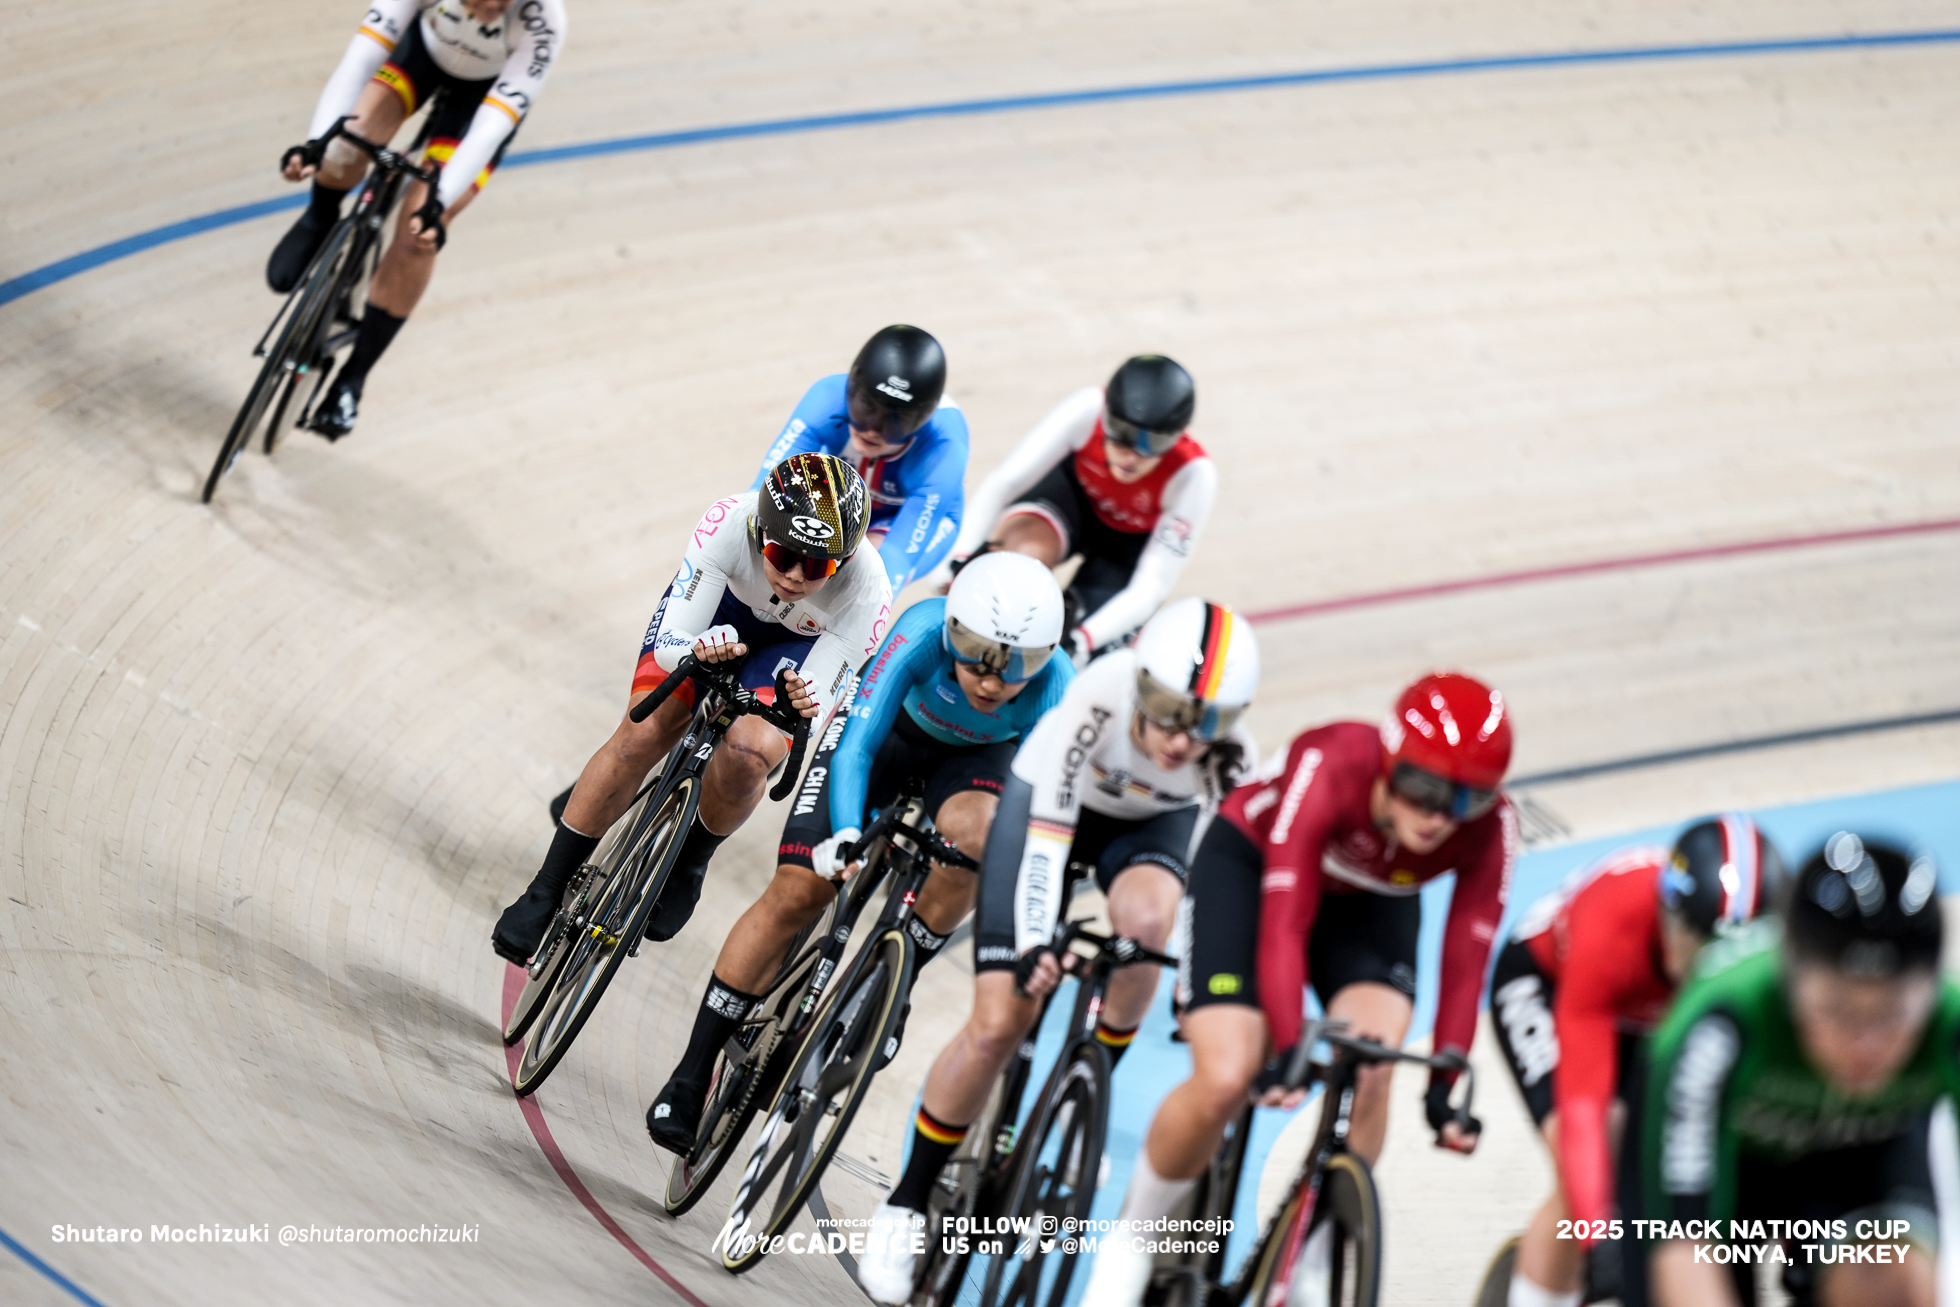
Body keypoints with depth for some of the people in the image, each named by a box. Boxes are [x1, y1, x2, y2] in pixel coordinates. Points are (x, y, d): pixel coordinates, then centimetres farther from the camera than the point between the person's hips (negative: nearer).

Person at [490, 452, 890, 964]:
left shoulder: (866, 593, -38)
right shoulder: (729, 524, -38)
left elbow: (820, 703, -30)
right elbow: (669, 646, -33)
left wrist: (804, 705, -53)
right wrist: (700, 650, -56)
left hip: (797, 646, -1)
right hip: (720, 610, 1)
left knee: (746, 757, -27)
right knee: (643, 736, -18)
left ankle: (688, 864, 6)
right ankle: (547, 891, -2)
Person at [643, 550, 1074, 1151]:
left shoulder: (1054, 692, -35)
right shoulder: (924, 632, -38)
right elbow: (856, 747, -38)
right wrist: (846, 835, -52)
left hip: (977, 754, 1)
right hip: (890, 725, -1)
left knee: (972, 832, -34)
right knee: (796, 893, -11)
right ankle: (691, 1076, -2)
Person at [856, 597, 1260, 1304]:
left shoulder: (1231, 756, -33)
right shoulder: (1097, 703, -39)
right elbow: (1045, 839, -37)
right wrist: (1035, 946, -48)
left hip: (1155, 821, 1)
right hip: (1052, 802, -1)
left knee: (1145, 915, -35)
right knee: (998, 1024, -11)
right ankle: (906, 1204, 8)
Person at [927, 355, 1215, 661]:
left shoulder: (1193, 474, -35)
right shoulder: (1087, 411, -35)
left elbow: (1151, 586, -33)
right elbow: (1002, 483, -30)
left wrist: (1079, 641, -46)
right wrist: (957, 563, -41)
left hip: (1132, 542, 0)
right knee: (1026, 547, -34)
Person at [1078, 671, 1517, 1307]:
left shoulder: (1490, 828, -30)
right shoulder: (1329, 770, -39)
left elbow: (1463, 962, -25)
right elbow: (1284, 925, -41)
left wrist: (1443, 1086, -31)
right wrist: (1288, 1050, -48)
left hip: (1372, 902, 3)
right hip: (1249, 865, -3)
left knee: (1369, 1071, -24)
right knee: (1224, 1081, -19)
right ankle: (1131, 1241, 6)